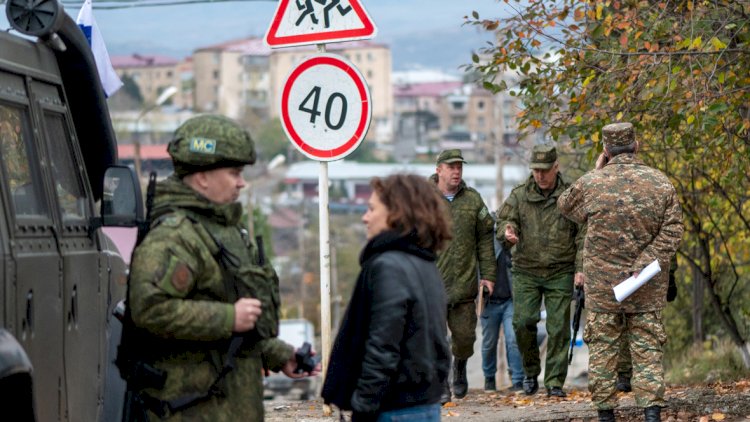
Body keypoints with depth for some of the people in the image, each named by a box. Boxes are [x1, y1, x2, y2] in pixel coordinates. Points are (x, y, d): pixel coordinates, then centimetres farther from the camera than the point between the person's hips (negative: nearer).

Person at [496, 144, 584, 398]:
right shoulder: (519, 195, 4)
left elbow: (582, 235, 3)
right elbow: (503, 220, 2)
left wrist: (580, 268, -5)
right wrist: (507, 232, -23)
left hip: (560, 273, -1)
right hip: (526, 271, 1)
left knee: (558, 328, -2)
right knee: (523, 322, -9)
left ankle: (555, 382, 6)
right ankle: (531, 372, 13)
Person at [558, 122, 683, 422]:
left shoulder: (591, 183, -6)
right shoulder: (661, 183, -3)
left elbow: (565, 205, 15)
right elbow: (672, 231, -7)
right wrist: (646, 263, -8)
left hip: (602, 285, -1)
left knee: (602, 349, 8)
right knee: (647, 348, 4)